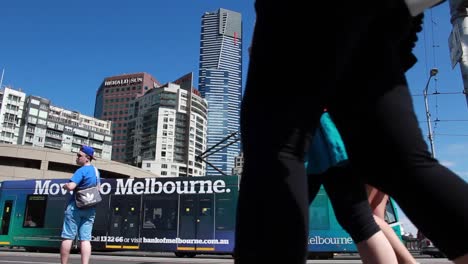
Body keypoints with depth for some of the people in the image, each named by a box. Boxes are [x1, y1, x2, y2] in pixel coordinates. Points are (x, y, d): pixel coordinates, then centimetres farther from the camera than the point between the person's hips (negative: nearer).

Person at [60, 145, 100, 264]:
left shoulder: (82, 170, -11)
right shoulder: (96, 171, 15)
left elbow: (70, 187, -21)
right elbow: (98, 188, 27)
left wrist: (65, 186, -1)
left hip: (76, 206, -7)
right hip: (90, 209, 7)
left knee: (67, 237, 1)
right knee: (85, 239, 1)